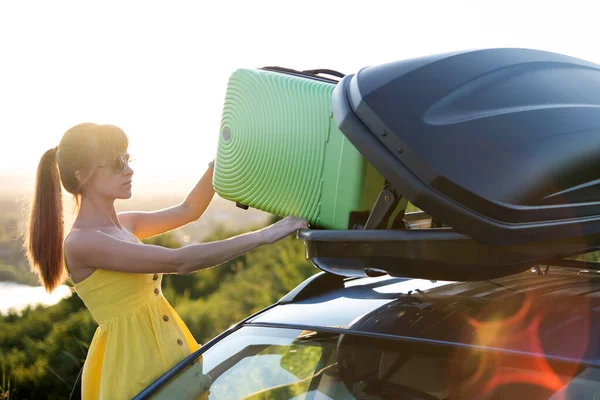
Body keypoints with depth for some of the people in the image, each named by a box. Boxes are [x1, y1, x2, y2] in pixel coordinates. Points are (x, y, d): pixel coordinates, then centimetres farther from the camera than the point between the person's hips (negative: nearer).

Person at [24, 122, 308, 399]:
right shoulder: (81, 243, -19)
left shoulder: (123, 225, 7)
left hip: (167, 355, 8)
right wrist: (263, 236, -23)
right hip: (130, 367, -8)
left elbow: (189, 210, 18)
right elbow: (179, 262, -24)